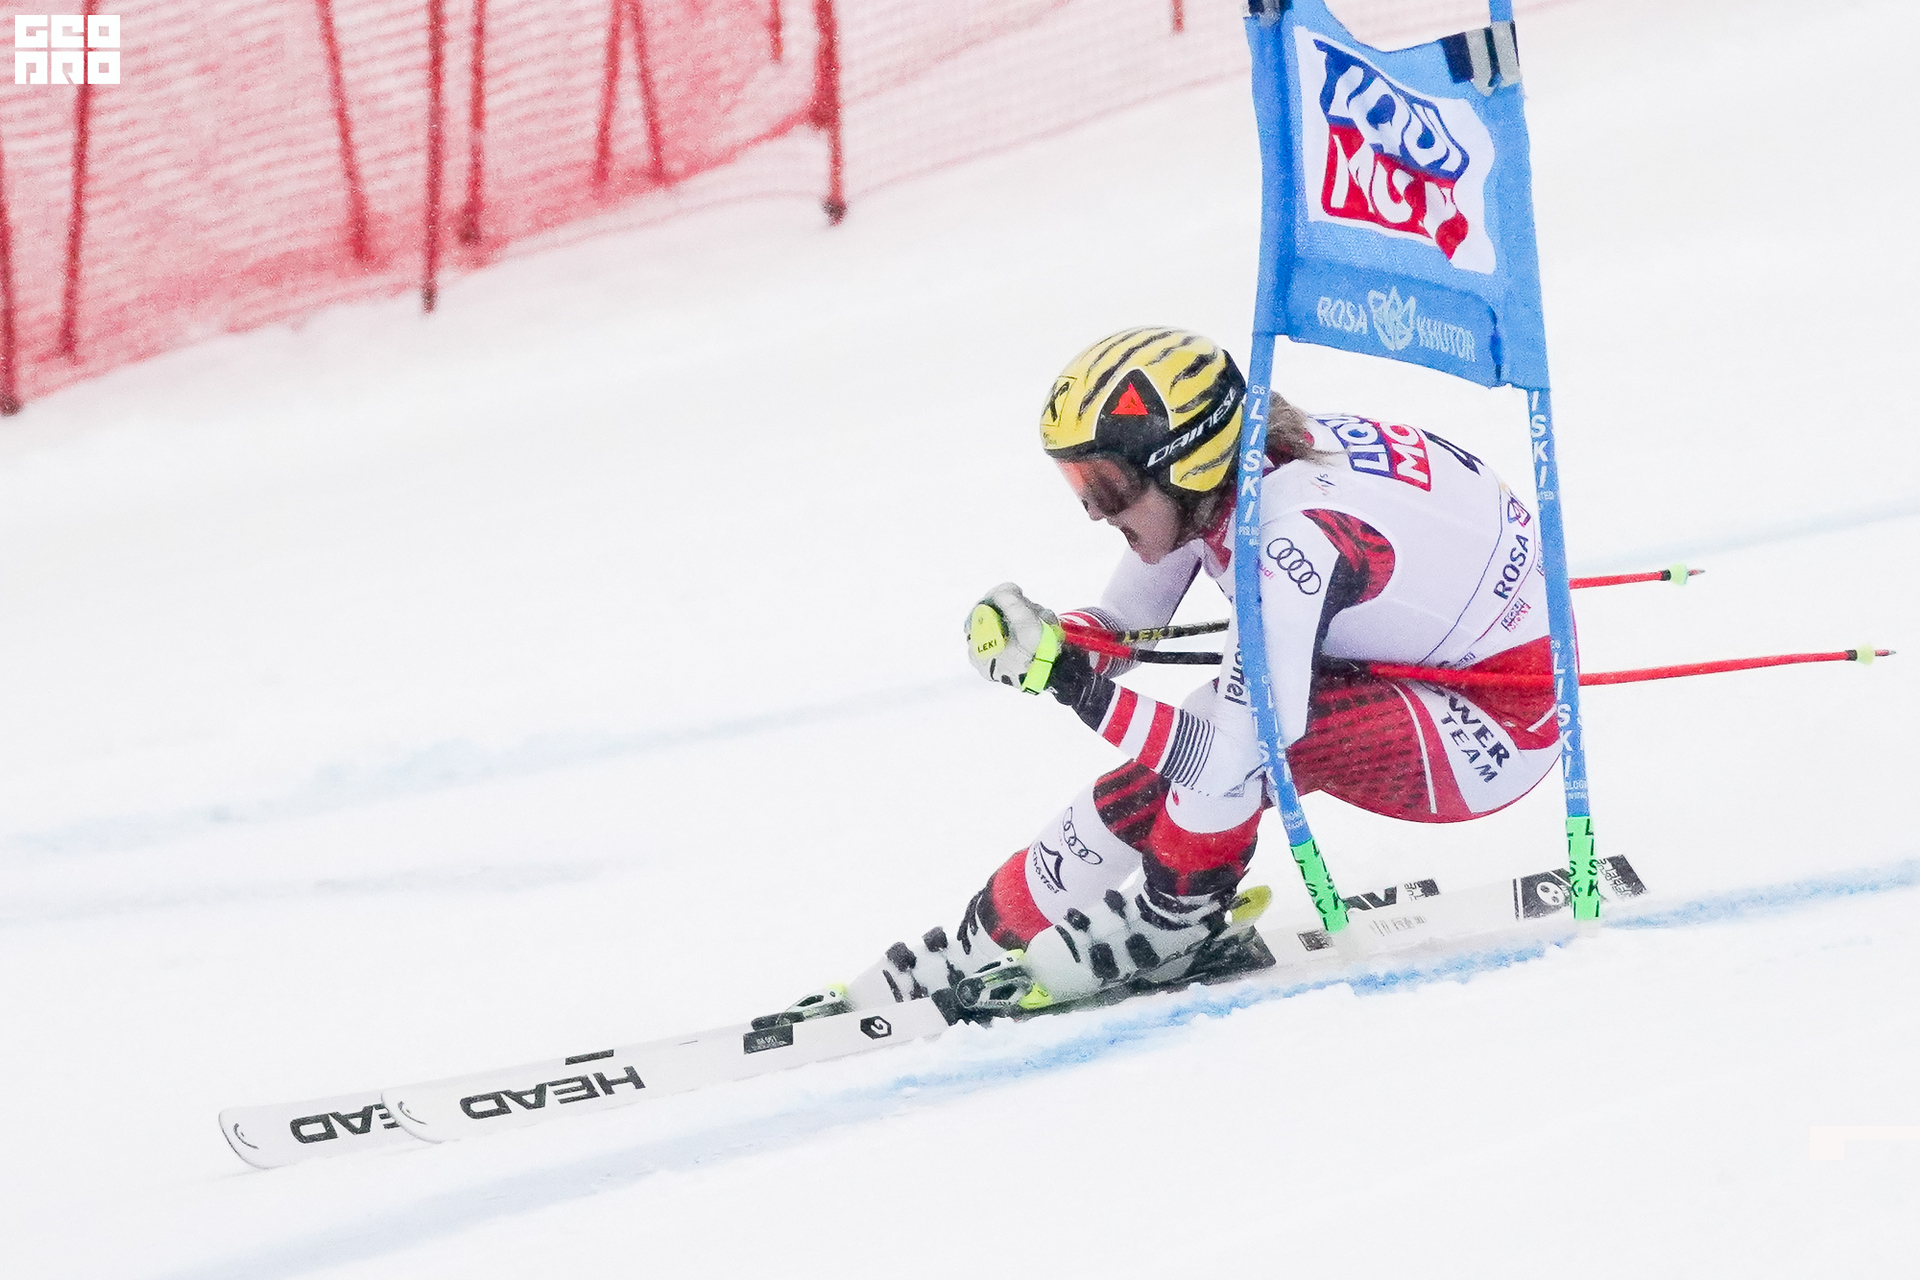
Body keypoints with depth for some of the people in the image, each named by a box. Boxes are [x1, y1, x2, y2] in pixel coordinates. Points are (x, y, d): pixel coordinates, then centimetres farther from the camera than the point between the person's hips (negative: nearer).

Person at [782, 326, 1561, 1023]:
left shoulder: (1290, 538, -33)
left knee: (1248, 722, -29)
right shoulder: (1213, 481, -8)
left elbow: (1229, 760, -36)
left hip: (1495, 729, -9)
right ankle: (982, 947, 10)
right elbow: (1118, 628, 4)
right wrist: (1040, 639, -19)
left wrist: (1066, 676, -36)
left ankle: (1167, 931, -6)